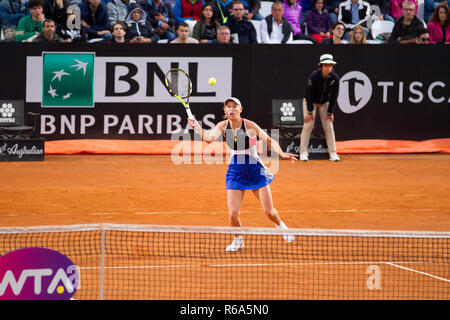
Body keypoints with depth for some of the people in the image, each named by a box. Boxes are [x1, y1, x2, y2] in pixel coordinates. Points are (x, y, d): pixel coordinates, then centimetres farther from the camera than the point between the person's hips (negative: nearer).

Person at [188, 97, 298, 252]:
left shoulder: (249, 125, -14)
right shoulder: (223, 126, -7)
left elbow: (270, 141, -10)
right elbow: (210, 138, -24)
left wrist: (282, 153, -27)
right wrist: (197, 127, -42)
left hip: (255, 170, -2)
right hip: (235, 171, 2)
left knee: (269, 211, -1)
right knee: (233, 213, -8)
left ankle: (281, 225, 34)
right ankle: (238, 240, 21)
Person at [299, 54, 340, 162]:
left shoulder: (335, 78, -20)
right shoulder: (314, 76, -28)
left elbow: (334, 96, -10)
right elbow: (309, 94, -23)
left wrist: (330, 112, -10)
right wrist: (310, 111, -22)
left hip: (325, 103, 3)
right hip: (311, 102, -3)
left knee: (329, 126, -3)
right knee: (308, 125, -12)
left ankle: (333, 153, 2)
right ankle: (303, 152, -8)